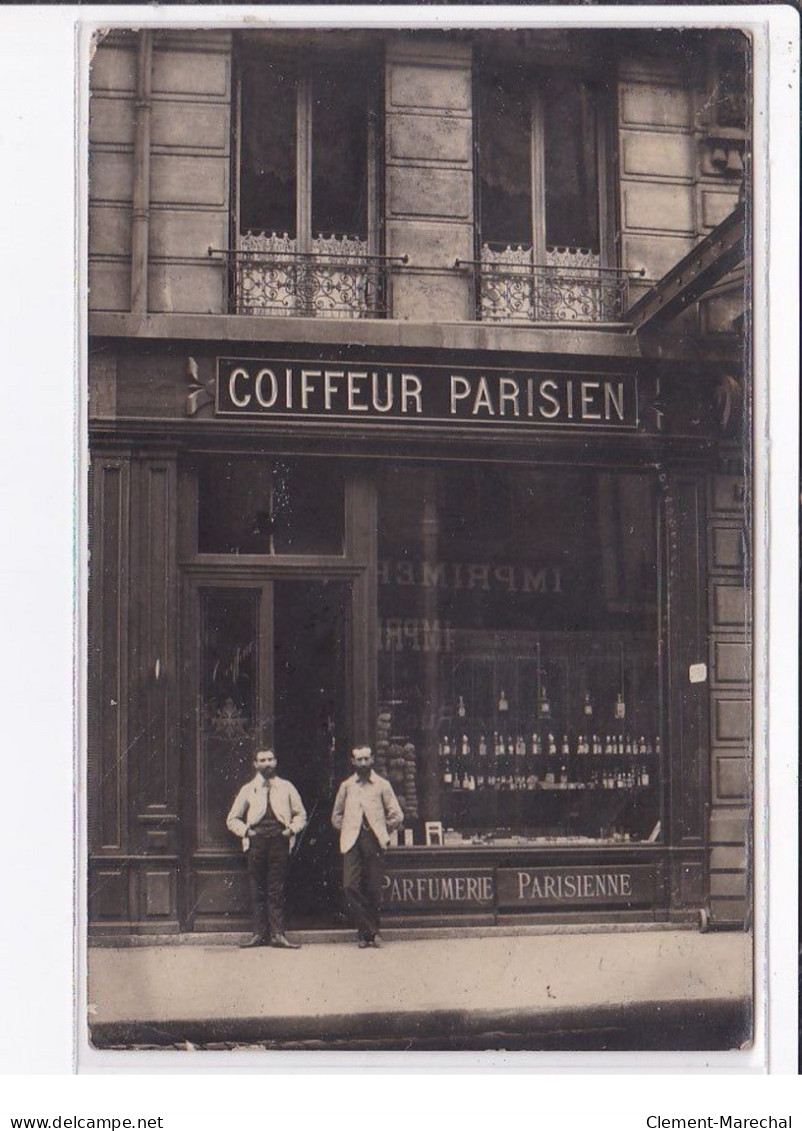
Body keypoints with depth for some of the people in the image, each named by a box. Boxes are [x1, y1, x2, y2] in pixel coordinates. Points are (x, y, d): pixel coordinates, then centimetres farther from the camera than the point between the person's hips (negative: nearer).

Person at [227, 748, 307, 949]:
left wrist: (292, 829, 0)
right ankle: (260, 933, 2)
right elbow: (232, 819, 16)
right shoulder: (248, 790, 12)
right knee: (257, 889, -1)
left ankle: (278, 934, -5)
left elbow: (300, 814, 18)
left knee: (276, 890, -4)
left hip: (279, 841, -1)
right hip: (257, 840, 1)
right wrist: (245, 831, 0)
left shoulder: (286, 787, 13)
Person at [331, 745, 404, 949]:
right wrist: (347, 830, 10)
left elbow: (397, 816, 9)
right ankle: (371, 931, -6)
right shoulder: (346, 786, 14)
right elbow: (336, 816, 23)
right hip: (352, 842, 1)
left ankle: (367, 931, 11)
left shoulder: (382, 785, 10)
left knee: (373, 889, -3)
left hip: (373, 841, -1)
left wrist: (381, 832, 5)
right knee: (350, 886, -12)